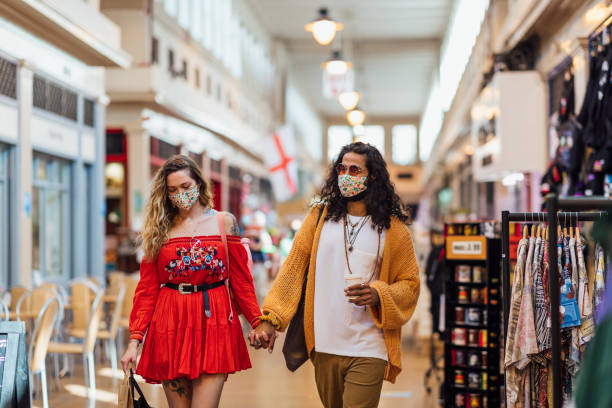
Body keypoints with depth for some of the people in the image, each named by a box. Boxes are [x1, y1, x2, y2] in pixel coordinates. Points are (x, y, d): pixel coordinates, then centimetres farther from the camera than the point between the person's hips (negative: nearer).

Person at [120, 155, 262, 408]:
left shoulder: (223, 222, 7)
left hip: (213, 322, -1)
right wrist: (135, 340, -2)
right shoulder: (160, 230, 8)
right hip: (171, 325, 1)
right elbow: (147, 288, 6)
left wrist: (258, 322, -2)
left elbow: (240, 279, 7)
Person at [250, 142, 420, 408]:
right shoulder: (319, 217, 7)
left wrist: (378, 295, -14)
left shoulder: (393, 230, 1)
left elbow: (409, 284, 6)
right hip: (324, 347, 3)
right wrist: (270, 319, -7)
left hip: (367, 352, -3)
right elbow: (293, 268, 3)